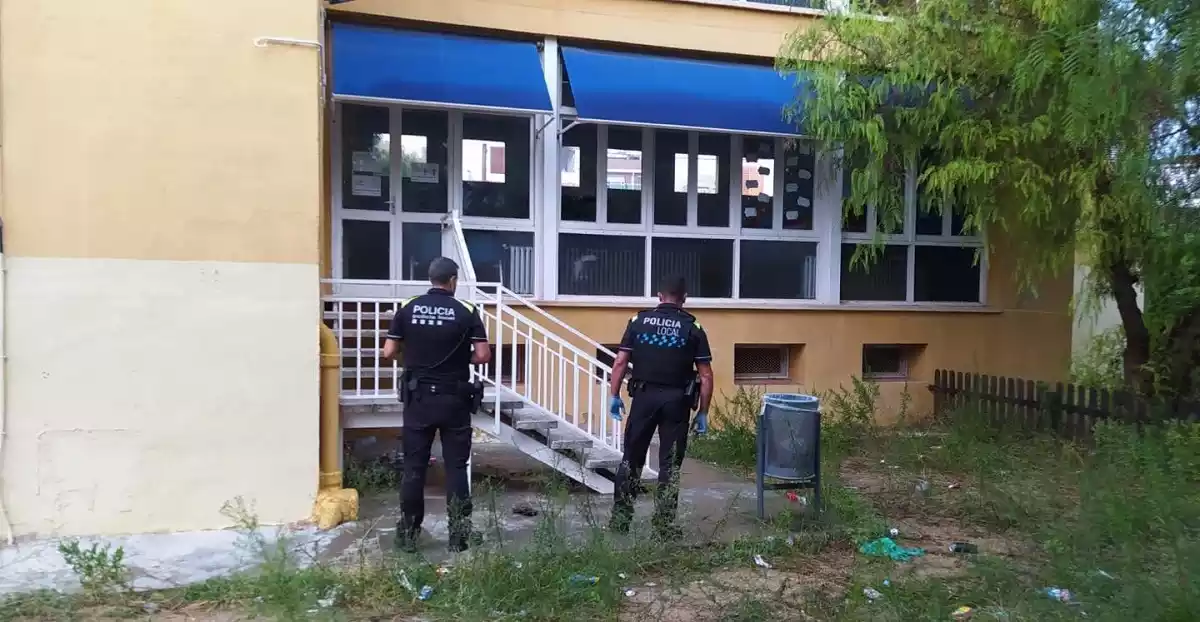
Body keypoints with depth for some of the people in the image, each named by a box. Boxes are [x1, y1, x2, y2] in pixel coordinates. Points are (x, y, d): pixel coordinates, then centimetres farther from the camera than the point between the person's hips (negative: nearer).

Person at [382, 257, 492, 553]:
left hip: (418, 398, 2)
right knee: (456, 467, 5)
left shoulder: (407, 308, -1)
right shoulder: (466, 311, -6)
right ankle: (458, 535, 7)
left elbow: (388, 353, -1)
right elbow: (483, 355, -9)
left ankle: (408, 533, 16)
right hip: (454, 400, -1)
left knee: (413, 467, 9)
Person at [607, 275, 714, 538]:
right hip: (676, 400, -1)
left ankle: (620, 519, 16)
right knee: (670, 465, 7)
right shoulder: (693, 328, 0)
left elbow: (620, 362, -1)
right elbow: (706, 376, -2)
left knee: (631, 459, 12)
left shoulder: (639, 320, 3)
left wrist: (614, 395, 7)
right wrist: (703, 412, 5)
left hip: (644, 396, 1)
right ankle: (664, 524, 11)